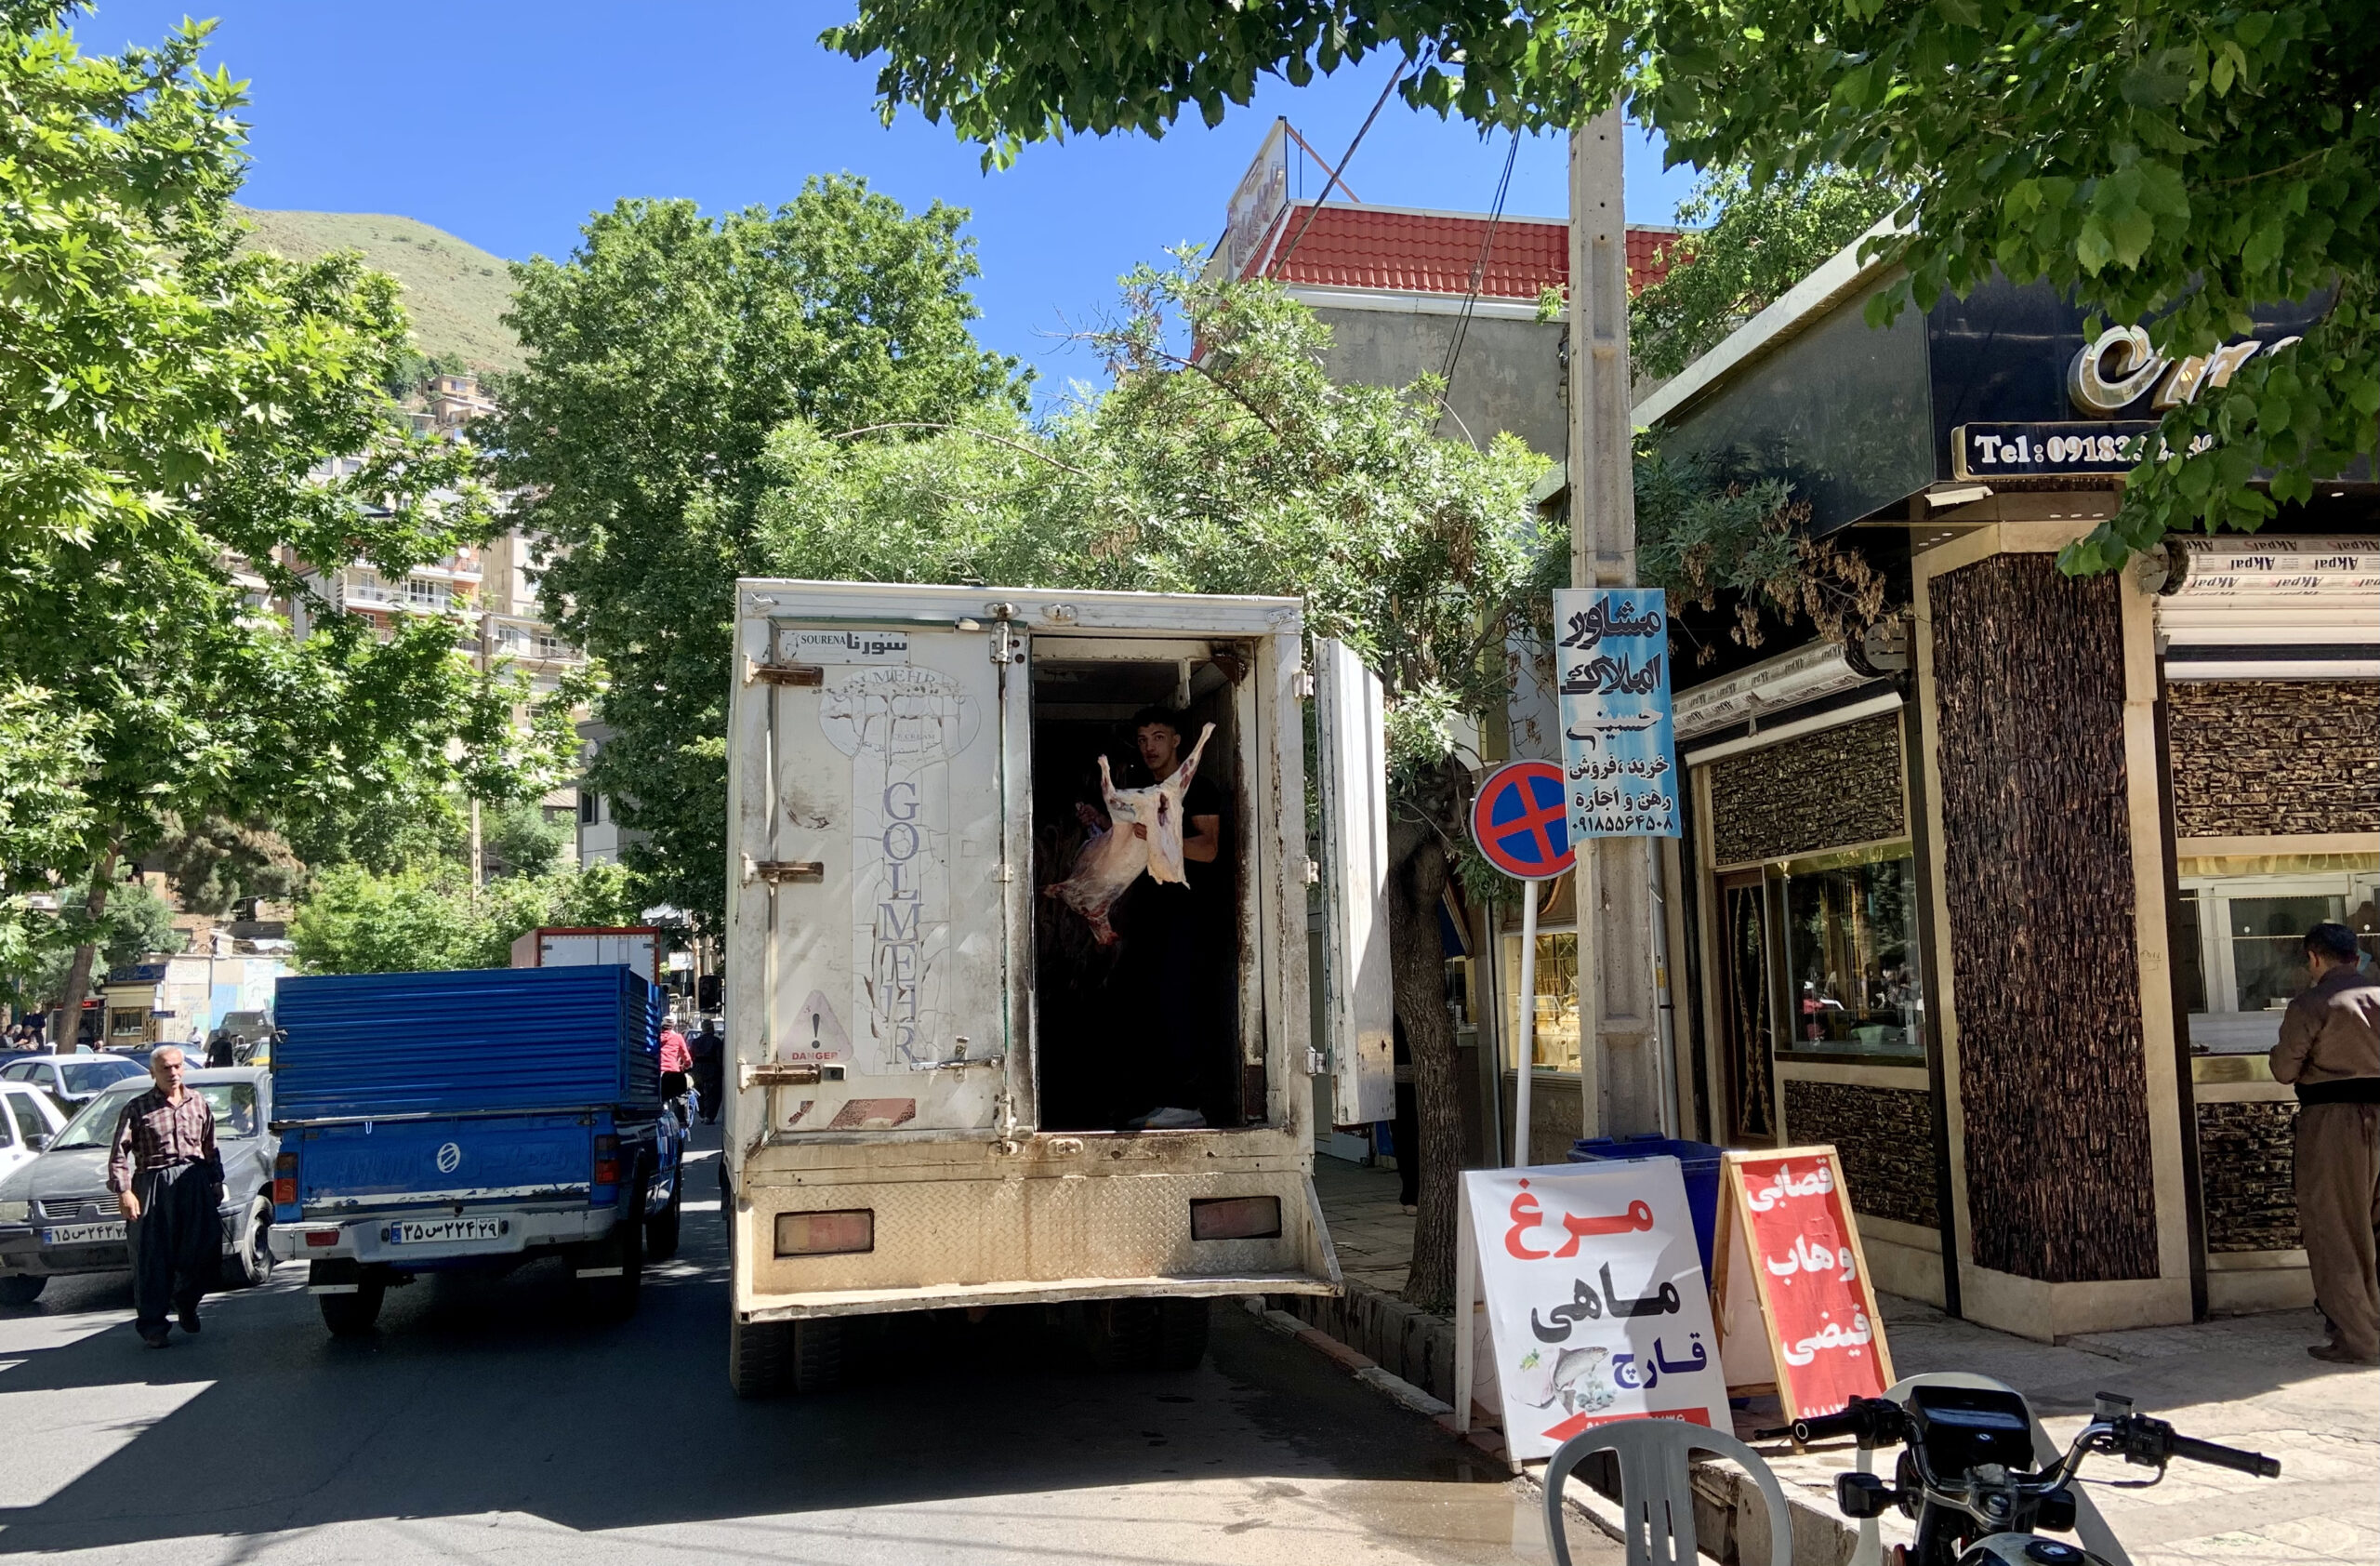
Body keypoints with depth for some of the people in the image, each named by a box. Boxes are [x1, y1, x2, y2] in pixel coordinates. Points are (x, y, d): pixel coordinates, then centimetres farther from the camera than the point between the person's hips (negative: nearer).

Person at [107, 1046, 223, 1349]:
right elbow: (119, 1154, -2)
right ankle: (152, 1325, 7)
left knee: (206, 1245, -3)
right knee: (152, 1258, -1)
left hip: (195, 1183, 3)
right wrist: (124, 1191, -12)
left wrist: (216, 1182, 17)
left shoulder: (198, 1103, 14)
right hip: (153, 1186, -3)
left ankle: (185, 1300, 24)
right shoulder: (138, 1109, 3)